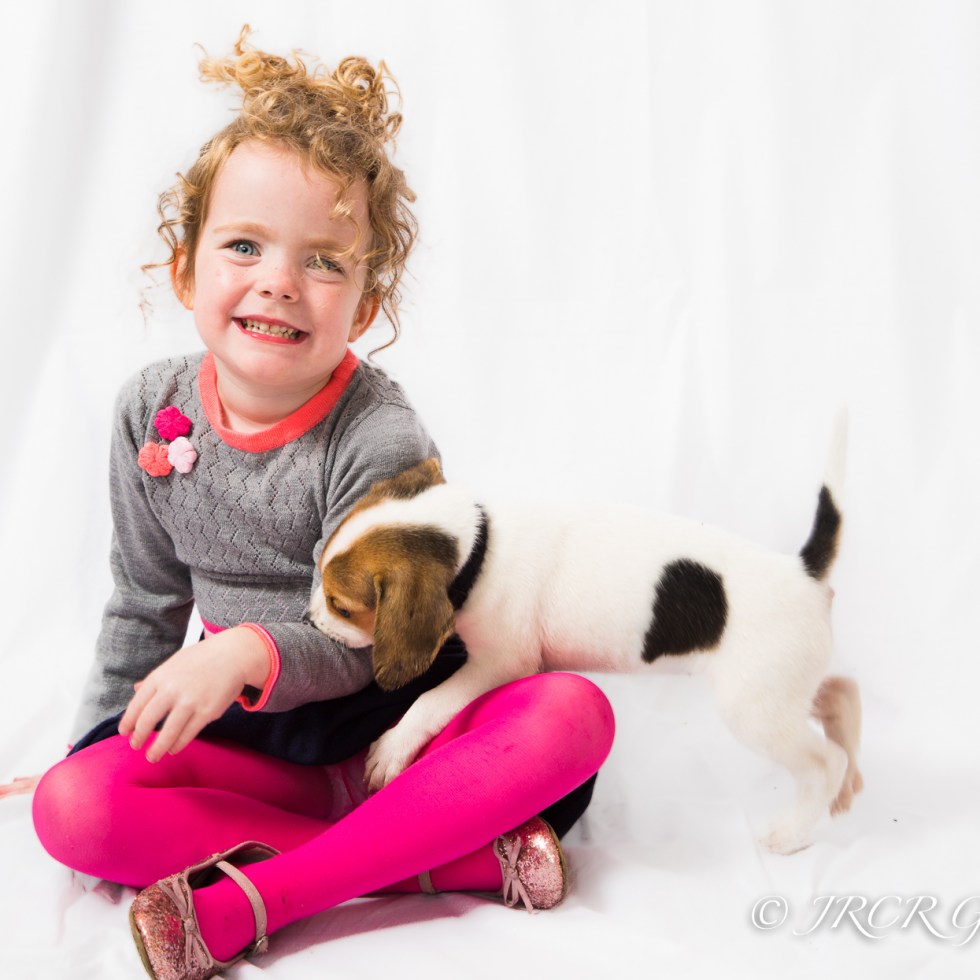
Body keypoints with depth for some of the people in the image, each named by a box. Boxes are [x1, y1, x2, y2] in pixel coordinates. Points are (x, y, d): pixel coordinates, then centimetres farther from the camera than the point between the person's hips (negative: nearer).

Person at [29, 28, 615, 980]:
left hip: (394, 716, -3)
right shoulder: (152, 409, -5)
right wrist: (98, 737, 14)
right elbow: (146, 601, 8)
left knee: (573, 714, -30)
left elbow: (361, 639, -20)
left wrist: (251, 652, -39)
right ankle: (461, 857, -26)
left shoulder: (380, 440, -19)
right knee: (73, 806, -23)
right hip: (251, 733, 3)